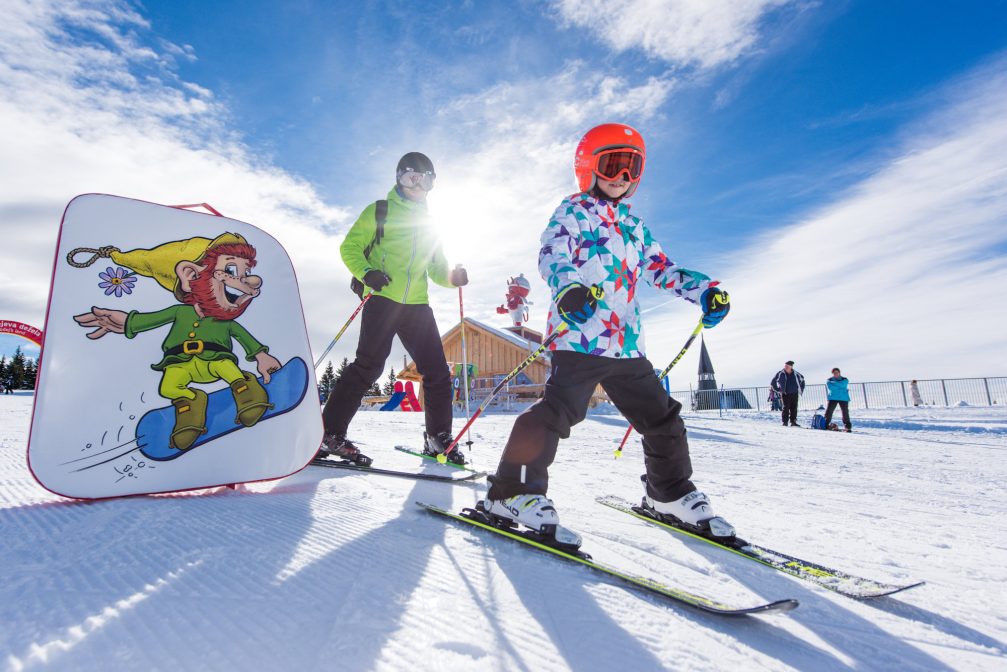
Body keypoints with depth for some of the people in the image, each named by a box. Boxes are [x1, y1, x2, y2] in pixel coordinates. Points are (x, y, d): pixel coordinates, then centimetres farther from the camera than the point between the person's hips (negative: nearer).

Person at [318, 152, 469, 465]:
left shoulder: (429, 223, 23)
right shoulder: (379, 211, 9)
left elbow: (436, 268, 24)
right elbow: (349, 247, 4)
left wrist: (453, 277, 2)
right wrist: (366, 272, -15)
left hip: (417, 305, 5)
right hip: (383, 300, -5)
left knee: (437, 371, 1)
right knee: (368, 366, -14)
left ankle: (438, 436, 14)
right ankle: (331, 433, -3)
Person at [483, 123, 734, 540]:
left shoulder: (633, 225, 24)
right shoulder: (572, 212, 4)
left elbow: (660, 268, 24)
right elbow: (552, 255, -13)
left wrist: (704, 290, 8)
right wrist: (568, 288, -35)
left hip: (627, 344, 7)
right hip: (579, 337, -7)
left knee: (661, 417, 12)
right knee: (559, 409, -19)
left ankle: (671, 494, 30)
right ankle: (513, 491, -7)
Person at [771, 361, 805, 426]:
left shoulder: (795, 374, 4)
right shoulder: (781, 374, -5)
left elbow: (802, 380, 24)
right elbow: (772, 383, 0)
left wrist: (801, 390, 19)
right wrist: (778, 391, -1)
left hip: (795, 394, 3)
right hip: (786, 394, -3)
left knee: (794, 408, 4)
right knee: (786, 408, -6)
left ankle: (793, 422, 13)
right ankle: (785, 422, -2)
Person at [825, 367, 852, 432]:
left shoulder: (844, 380, 8)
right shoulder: (829, 381, 7)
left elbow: (843, 384, -16)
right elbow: (831, 387, -12)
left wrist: (834, 383, -11)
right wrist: (840, 387, -12)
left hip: (843, 398, 0)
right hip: (833, 398, 0)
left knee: (845, 413, 0)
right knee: (829, 411, -9)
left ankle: (848, 427, 10)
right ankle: (825, 425, -5)